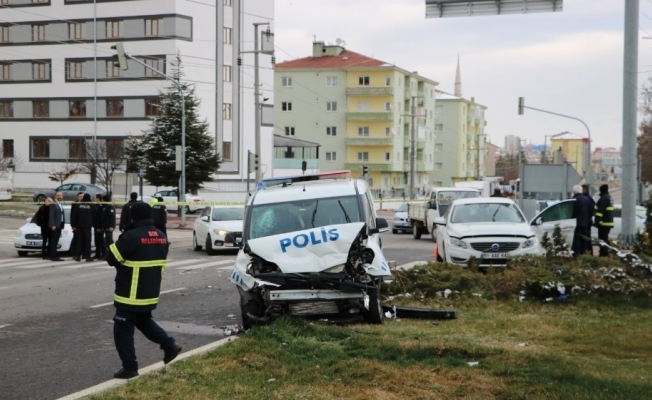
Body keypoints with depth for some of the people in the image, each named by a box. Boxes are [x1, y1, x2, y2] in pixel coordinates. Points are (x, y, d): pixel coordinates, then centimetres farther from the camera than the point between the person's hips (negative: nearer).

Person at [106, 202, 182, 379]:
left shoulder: (131, 237, -19)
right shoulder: (161, 237, 6)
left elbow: (111, 258, -14)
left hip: (131, 294, -8)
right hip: (151, 292, 8)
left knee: (123, 330, 3)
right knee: (144, 321, 28)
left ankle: (130, 367, 3)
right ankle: (170, 345, 20)